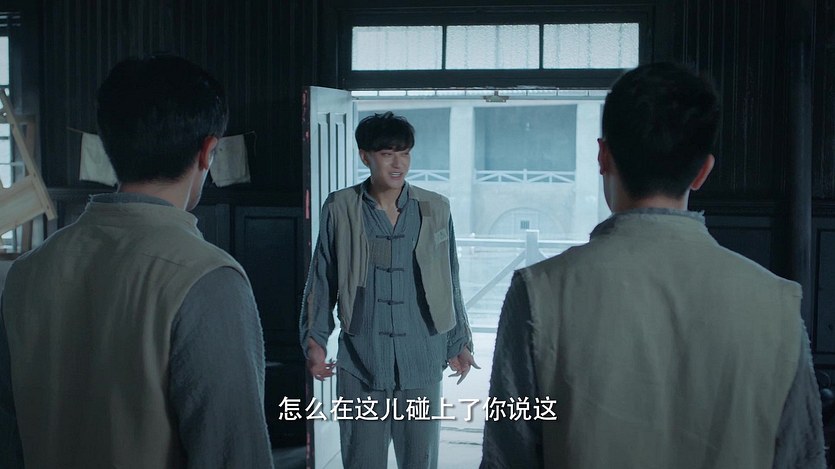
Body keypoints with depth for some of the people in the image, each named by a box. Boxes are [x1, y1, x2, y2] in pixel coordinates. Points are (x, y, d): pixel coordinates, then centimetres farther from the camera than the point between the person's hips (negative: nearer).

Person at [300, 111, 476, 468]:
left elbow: (449, 283, 7)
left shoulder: (435, 210, 1)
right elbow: (322, 283, 4)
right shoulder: (339, 210, -3)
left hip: (421, 361, 1)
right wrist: (314, 340, -3)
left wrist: (458, 343, 9)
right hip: (360, 362, -1)